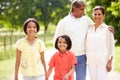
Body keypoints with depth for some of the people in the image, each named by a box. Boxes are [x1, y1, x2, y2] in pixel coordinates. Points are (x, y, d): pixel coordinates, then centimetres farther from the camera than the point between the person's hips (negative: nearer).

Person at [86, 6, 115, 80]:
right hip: (91, 60, 4)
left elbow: (111, 46, -2)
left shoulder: (107, 29, -2)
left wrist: (110, 62, -7)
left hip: (103, 61, -4)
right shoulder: (89, 28, 9)